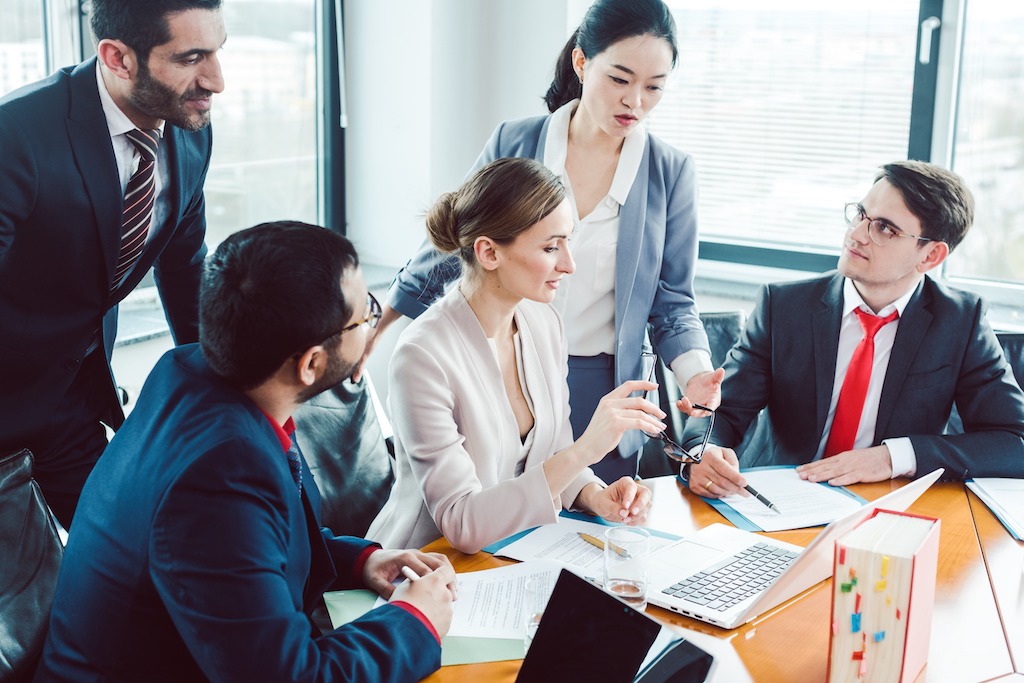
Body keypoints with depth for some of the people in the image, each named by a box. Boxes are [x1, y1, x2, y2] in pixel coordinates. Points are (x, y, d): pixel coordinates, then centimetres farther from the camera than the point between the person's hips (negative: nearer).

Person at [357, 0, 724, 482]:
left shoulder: (671, 173, -2)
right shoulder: (513, 144, -4)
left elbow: (672, 302, 3)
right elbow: (450, 248, 6)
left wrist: (696, 371, -15)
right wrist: (372, 332, 8)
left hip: (601, 396, 0)